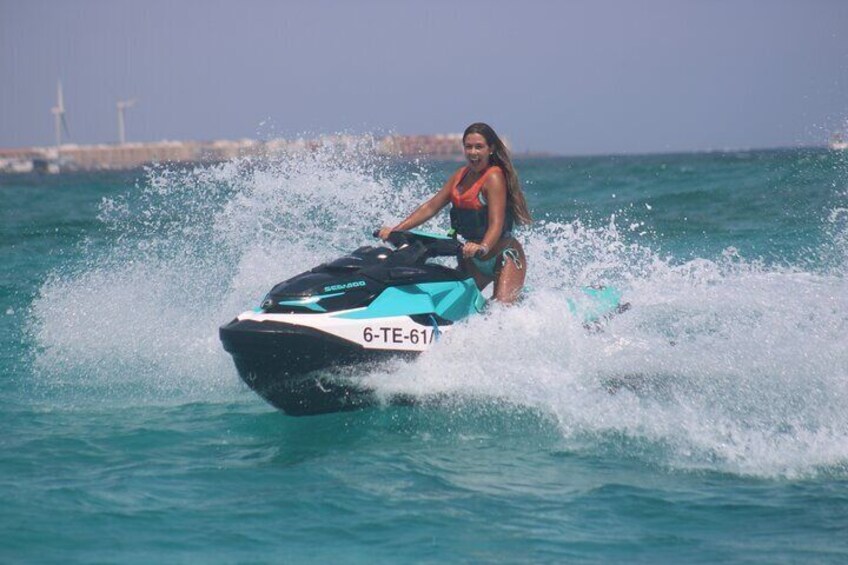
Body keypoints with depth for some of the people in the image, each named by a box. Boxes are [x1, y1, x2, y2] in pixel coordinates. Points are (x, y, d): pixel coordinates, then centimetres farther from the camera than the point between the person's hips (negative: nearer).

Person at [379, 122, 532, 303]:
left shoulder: (494, 177, -16)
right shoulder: (461, 175, 6)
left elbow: (496, 224, -26)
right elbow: (431, 207, 9)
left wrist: (482, 247, -46)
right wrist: (396, 230, 0)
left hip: (505, 257, -8)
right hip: (474, 259, 8)